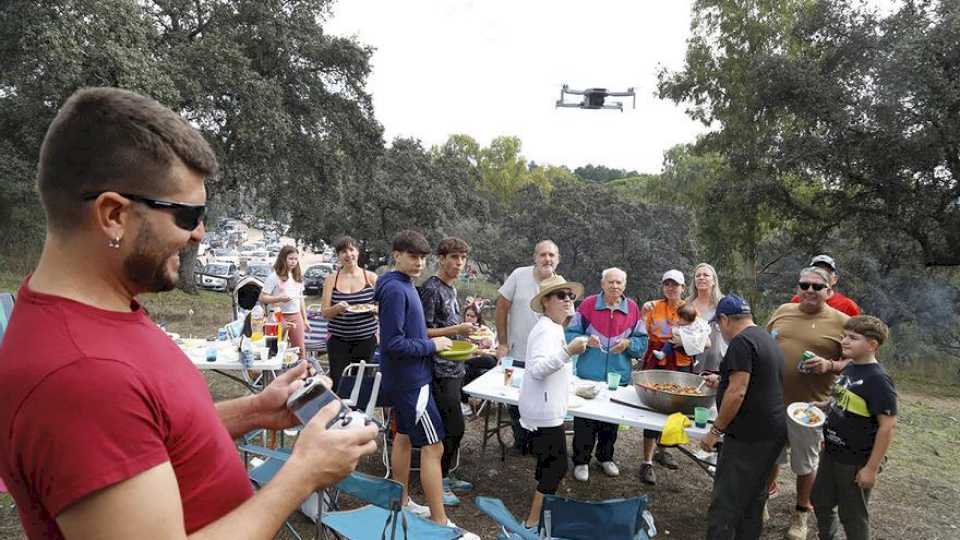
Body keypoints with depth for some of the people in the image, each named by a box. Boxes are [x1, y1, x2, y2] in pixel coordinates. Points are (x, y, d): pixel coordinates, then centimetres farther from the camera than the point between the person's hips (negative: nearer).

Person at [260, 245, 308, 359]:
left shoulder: (298, 276, 12)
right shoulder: (274, 276, -7)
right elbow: (262, 298, -10)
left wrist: (305, 319, 16)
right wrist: (279, 298, -24)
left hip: (296, 316, 5)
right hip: (281, 317, -5)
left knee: (300, 349, 6)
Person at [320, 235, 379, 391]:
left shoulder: (371, 277, 2)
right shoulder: (331, 279, 3)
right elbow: (324, 312, 2)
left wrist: (374, 308, -15)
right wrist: (337, 308, -19)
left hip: (366, 338, 0)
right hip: (338, 339, 0)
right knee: (337, 382, -2)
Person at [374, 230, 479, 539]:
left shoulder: (404, 285, 9)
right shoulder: (395, 289, -20)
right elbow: (394, 343, -25)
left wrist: (430, 344, 6)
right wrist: (432, 346, -16)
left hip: (403, 378, 10)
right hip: (410, 380, -10)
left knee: (404, 436, 19)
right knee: (433, 447, -5)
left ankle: (402, 502, 33)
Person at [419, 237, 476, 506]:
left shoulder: (451, 288, 13)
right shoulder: (430, 289, -15)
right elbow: (422, 332, -18)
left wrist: (467, 334, 14)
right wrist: (457, 329, -21)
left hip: (454, 367, 9)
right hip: (439, 370, -9)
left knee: (449, 427, 15)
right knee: (454, 427, -5)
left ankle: (445, 476, 29)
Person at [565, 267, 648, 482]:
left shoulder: (632, 308, 2)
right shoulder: (588, 304, -6)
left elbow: (642, 341, 7)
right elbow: (571, 333, -2)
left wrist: (628, 343, -13)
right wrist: (586, 340, -21)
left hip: (619, 376, 3)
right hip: (588, 375, -3)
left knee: (612, 420, 16)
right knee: (585, 420, 3)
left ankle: (605, 457, 36)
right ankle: (581, 461, 20)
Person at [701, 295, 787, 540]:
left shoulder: (741, 342, -15)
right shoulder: (767, 339, 15)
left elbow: (738, 393, -21)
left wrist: (715, 430, -15)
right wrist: (722, 381, 35)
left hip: (749, 435, -10)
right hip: (774, 433, 10)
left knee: (724, 503, -5)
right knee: (754, 499, 17)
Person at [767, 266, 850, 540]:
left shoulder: (842, 322, -7)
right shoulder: (782, 311, 4)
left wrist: (828, 365, -20)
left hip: (808, 407, -3)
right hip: (772, 400, 3)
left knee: (805, 464, 13)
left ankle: (801, 513, 33)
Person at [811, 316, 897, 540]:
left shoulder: (878, 379, -23)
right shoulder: (850, 368, 1)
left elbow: (888, 425, -23)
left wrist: (871, 467, -21)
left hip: (856, 462, -8)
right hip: (831, 453, 8)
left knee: (853, 515, 11)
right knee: (820, 501, 22)